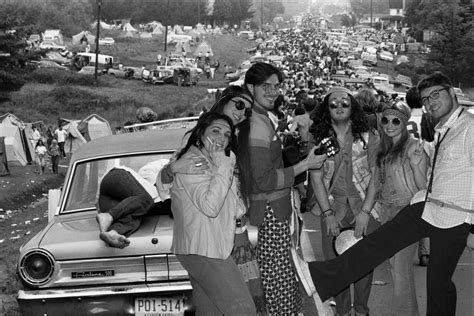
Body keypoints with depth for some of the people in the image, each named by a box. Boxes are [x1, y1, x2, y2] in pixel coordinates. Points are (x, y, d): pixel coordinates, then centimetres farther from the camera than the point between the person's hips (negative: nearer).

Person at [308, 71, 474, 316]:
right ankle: (318, 278, 1)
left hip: (453, 218, -7)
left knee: (438, 281, 4)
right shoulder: (441, 130, 13)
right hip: (425, 206, 7)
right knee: (378, 241, 1)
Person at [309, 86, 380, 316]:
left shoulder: (369, 136, -4)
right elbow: (316, 178, -2)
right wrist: (327, 213, -8)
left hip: (364, 204, -1)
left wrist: (365, 212, -11)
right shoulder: (318, 138, -1)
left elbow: (375, 176, -5)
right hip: (332, 205, 1)